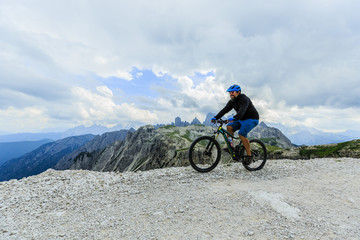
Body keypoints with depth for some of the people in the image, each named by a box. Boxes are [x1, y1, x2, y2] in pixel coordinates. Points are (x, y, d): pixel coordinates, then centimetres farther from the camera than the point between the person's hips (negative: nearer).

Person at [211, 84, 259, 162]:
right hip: (242, 119, 8)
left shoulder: (244, 99, -23)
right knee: (229, 127, -13)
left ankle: (249, 155, -13)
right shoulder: (232, 101, 1)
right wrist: (215, 117, -18)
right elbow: (224, 110, -6)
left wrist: (234, 118, -57)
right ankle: (231, 146, -4)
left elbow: (242, 111, -40)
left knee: (241, 134, -26)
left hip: (252, 119, -7)